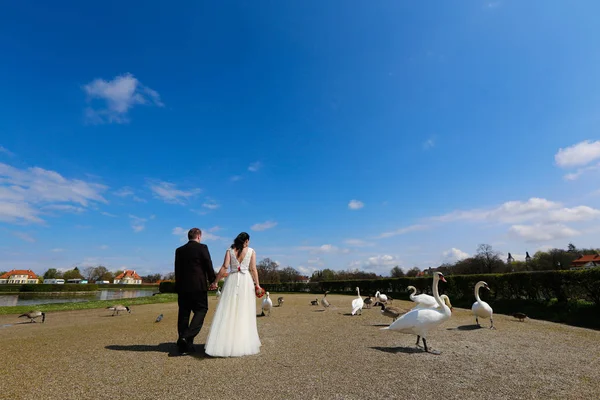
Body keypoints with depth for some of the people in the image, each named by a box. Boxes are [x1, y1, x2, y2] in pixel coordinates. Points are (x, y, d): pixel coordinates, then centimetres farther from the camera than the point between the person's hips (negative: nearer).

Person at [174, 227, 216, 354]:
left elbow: (177, 270, 10)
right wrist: (212, 281, 8)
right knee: (201, 310, 4)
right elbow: (209, 266, -6)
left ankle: (184, 345, 14)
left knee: (183, 313, 10)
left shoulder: (179, 250, 8)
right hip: (198, 286, -5)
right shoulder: (202, 248, -6)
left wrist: (178, 286, 17)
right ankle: (187, 337, -12)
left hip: (182, 287, 5)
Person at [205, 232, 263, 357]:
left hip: (232, 281, 1)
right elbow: (253, 269, -3)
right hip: (246, 281, -1)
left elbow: (225, 267, -6)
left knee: (227, 312, 4)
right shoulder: (251, 251, 3)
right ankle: (243, 343, 11)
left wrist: (215, 282, -1)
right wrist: (257, 285, -1)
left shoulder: (229, 250, 5)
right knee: (244, 313, 6)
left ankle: (223, 343, 3)